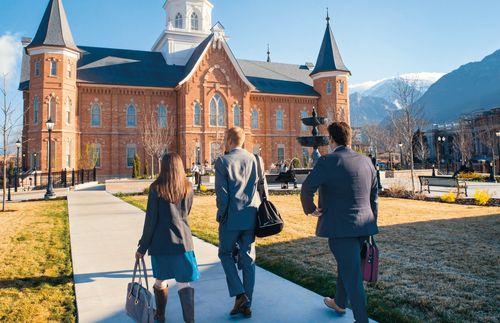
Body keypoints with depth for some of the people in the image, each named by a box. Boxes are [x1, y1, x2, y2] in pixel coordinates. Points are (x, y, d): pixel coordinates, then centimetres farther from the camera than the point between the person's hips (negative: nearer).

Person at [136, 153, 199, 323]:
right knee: (184, 283, 3)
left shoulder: (156, 188, -7)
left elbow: (151, 220, -7)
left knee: (160, 281, 18)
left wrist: (143, 246, -1)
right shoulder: (188, 189, 3)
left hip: (161, 242, -1)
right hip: (183, 241, 1)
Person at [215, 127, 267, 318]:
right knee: (248, 260, 10)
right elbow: (263, 189, 7)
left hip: (231, 218, -4)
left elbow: (222, 193, -10)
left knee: (225, 254, 16)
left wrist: (221, 216, -1)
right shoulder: (255, 160, 4)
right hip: (251, 218, 4)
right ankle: (246, 305, 18)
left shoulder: (222, 161, -8)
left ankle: (239, 294, 4)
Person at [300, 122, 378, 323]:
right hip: (363, 226, 7)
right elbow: (373, 198, 11)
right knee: (346, 265, 26)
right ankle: (339, 303, 44)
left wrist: (310, 209, 0)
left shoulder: (327, 162, -14)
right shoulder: (366, 162, 6)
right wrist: (371, 223, 20)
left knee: (352, 275, 1)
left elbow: (307, 189, -18)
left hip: (340, 227, -7)